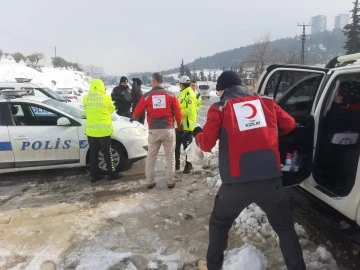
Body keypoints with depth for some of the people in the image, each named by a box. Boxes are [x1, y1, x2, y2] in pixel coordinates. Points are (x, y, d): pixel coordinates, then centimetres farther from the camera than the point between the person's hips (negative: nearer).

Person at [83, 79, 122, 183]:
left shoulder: (85, 98, 0)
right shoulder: (106, 98, -10)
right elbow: (111, 109, 6)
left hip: (91, 130, 3)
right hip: (104, 130, -3)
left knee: (93, 153, 10)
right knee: (107, 153, 7)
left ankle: (94, 175, 16)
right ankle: (112, 173, 15)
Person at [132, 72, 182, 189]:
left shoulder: (146, 96, -1)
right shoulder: (171, 95, 0)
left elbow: (137, 113, 8)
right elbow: (178, 113, 3)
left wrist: (133, 117, 32)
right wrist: (179, 126, 19)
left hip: (153, 131, 0)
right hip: (168, 130, 0)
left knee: (151, 157, 13)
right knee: (170, 157, 10)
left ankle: (150, 182, 18)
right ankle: (170, 182, 13)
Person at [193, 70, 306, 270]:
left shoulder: (219, 108, 2)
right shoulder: (266, 102, 12)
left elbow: (206, 144, 0)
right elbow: (289, 124, 21)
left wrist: (197, 134, 21)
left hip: (236, 183, -1)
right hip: (270, 180, 2)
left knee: (218, 225, 24)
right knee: (285, 228, 22)